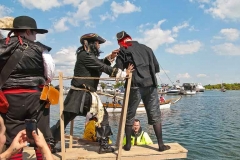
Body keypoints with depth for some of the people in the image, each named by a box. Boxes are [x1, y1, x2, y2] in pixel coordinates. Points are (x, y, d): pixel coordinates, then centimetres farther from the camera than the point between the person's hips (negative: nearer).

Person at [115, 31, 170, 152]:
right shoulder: (146, 48, 17)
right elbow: (157, 68, 17)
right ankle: (161, 145, 9)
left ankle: (128, 144, 16)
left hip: (135, 86, -3)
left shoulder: (123, 51, 6)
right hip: (151, 85, 3)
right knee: (155, 116, 9)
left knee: (129, 116, 10)